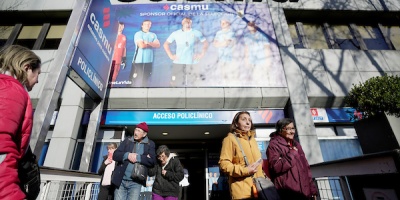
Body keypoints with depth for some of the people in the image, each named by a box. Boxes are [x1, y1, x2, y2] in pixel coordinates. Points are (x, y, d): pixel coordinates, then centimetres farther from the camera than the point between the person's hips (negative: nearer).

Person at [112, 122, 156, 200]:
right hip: (121, 181, 2)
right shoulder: (127, 140, 6)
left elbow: (152, 161, -11)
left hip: (135, 183, -2)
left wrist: (137, 157, -19)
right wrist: (127, 155, -16)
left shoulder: (150, 144, -1)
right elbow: (115, 155, 1)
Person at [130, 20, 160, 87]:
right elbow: (141, 45, -16)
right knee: (135, 81, -4)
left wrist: (148, 43, -13)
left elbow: (158, 45, 1)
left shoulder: (153, 35, 15)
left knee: (145, 81, 12)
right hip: (138, 61, -5)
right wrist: (152, 44, -1)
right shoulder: (138, 34, -1)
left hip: (149, 61, 5)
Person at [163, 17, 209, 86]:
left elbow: (206, 42, 13)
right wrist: (170, 55, 2)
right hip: (178, 62, 0)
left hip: (192, 63, 0)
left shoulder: (196, 33, 8)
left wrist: (202, 54, 2)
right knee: (176, 83, -1)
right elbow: (166, 44, 13)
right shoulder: (175, 33, 8)